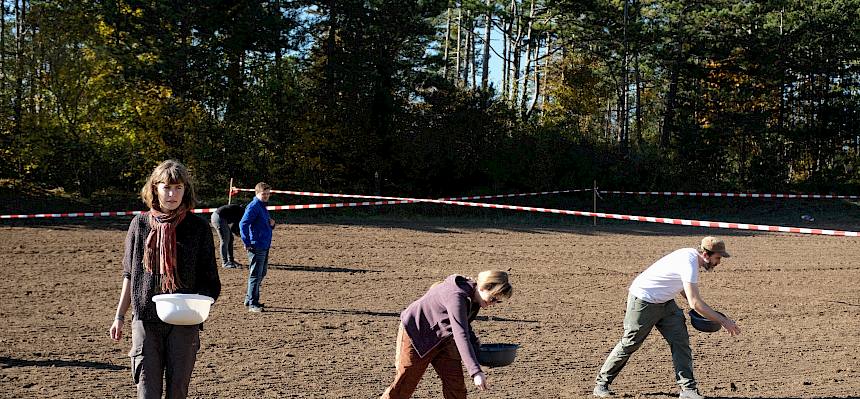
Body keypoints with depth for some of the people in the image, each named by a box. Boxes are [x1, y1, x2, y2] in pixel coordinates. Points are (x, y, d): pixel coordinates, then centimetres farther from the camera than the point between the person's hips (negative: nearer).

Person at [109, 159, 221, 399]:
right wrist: (119, 316, 11)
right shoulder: (140, 224, 4)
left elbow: (210, 281, 3)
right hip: (146, 319, 1)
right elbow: (129, 275, 12)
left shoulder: (198, 227, 0)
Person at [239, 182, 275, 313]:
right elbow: (243, 224, -21)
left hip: (265, 246, 10)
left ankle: (250, 299, 27)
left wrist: (271, 224, 4)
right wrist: (247, 243, -22)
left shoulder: (262, 207, 17)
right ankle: (252, 304, -1)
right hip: (257, 247, -10)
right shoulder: (253, 207, -12)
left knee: (261, 274, 17)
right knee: (255, 275, -6)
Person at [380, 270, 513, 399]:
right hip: (415, 334, -8)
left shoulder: (473, 298, -6)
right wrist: (476, 372, -47)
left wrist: (477, 346, 1)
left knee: (456, 385, -1)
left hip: (441, 339, 8)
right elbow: (460, 335, -42)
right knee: (405, 385, 2)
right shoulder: (456, 296, -34)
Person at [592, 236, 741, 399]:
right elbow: (695, 303, -33)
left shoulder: (691, 255, 0)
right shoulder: (689, 263, -29)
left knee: (681, 342, -1)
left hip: (665, 302, 9)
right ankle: (601, 383, 15)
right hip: (643, 300, -9)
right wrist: (722, 320, -28)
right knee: (629, 344, 1)